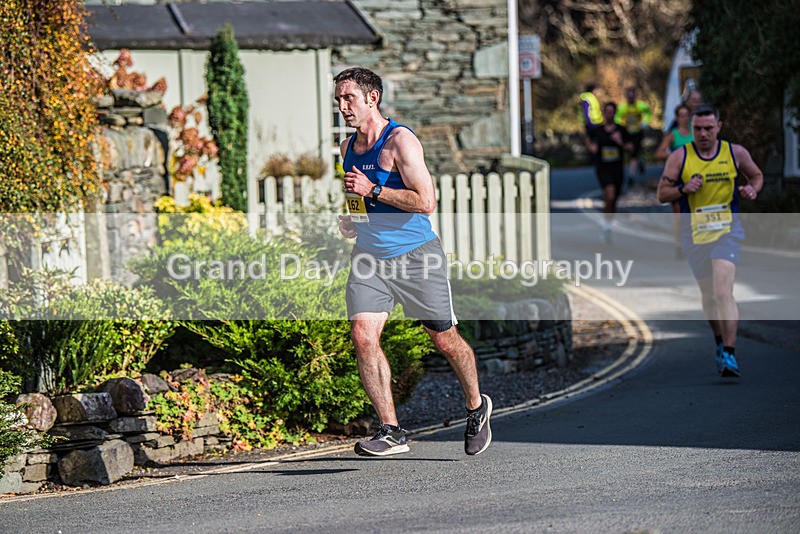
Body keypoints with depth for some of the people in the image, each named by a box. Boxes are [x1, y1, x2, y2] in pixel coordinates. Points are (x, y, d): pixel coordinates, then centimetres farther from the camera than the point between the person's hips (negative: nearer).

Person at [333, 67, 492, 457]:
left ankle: (476, 407, 32)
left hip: (416, 255, -6)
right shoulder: (347, 148, 10)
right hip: (369, 257, 6)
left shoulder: (400, 140, -13)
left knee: (444, 339, 5)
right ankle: (391, 432, -9)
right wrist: (349, 221, 9)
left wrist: (372, 191, -21)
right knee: (363, 336, -14)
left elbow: (426, 202, -20)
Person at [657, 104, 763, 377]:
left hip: (727, 231, -2)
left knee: (723, 292, -19)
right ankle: (720, 342, 39)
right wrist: (683, 189, -18)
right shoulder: (679, 157, -1)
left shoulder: (736, 153, 1)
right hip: (694, 236, 2)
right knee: (708, 295, 14)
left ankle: (729, 355, -20)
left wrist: (752, 189, -3)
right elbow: (662, 194, 1)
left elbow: (756, 175, 19)